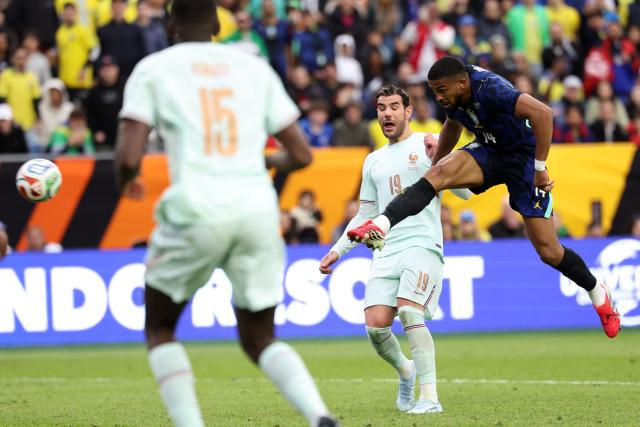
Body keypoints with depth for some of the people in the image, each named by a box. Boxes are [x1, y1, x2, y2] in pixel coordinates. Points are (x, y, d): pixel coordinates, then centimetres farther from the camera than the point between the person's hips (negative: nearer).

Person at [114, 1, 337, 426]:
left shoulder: (153, 69, 6)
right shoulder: (255, 68, 14)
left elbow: (129, 157, -5)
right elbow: (301, 155, 13)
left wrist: (127, 182, 18)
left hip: (196, 213, -3)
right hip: (259, 212, 3)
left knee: (160, 329, 19)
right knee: (260, 338, 16)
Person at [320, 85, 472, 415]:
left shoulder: (429, 144, 5)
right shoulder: (373, 161, 22)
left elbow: (466, 191, -3)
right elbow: (365, 215, 29)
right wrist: (337, 250, 21)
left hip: (422, 244, -5)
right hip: (385, 251, 5)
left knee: (409, 312, -26)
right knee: (375, 325, -10)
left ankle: (430, 397, -24)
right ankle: (405, 370, 22)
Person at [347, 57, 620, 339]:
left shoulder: (490, 89, -30)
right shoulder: (453, 98, -6)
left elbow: (543, 114, -39)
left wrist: (540, 169, -34)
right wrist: (436, 162, 28)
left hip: (523, 156, -6)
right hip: (488, 153, 6)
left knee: (548, 251, -4)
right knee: (439, 173, -26)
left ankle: (597, 292, 21)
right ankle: (380, 226, -37)